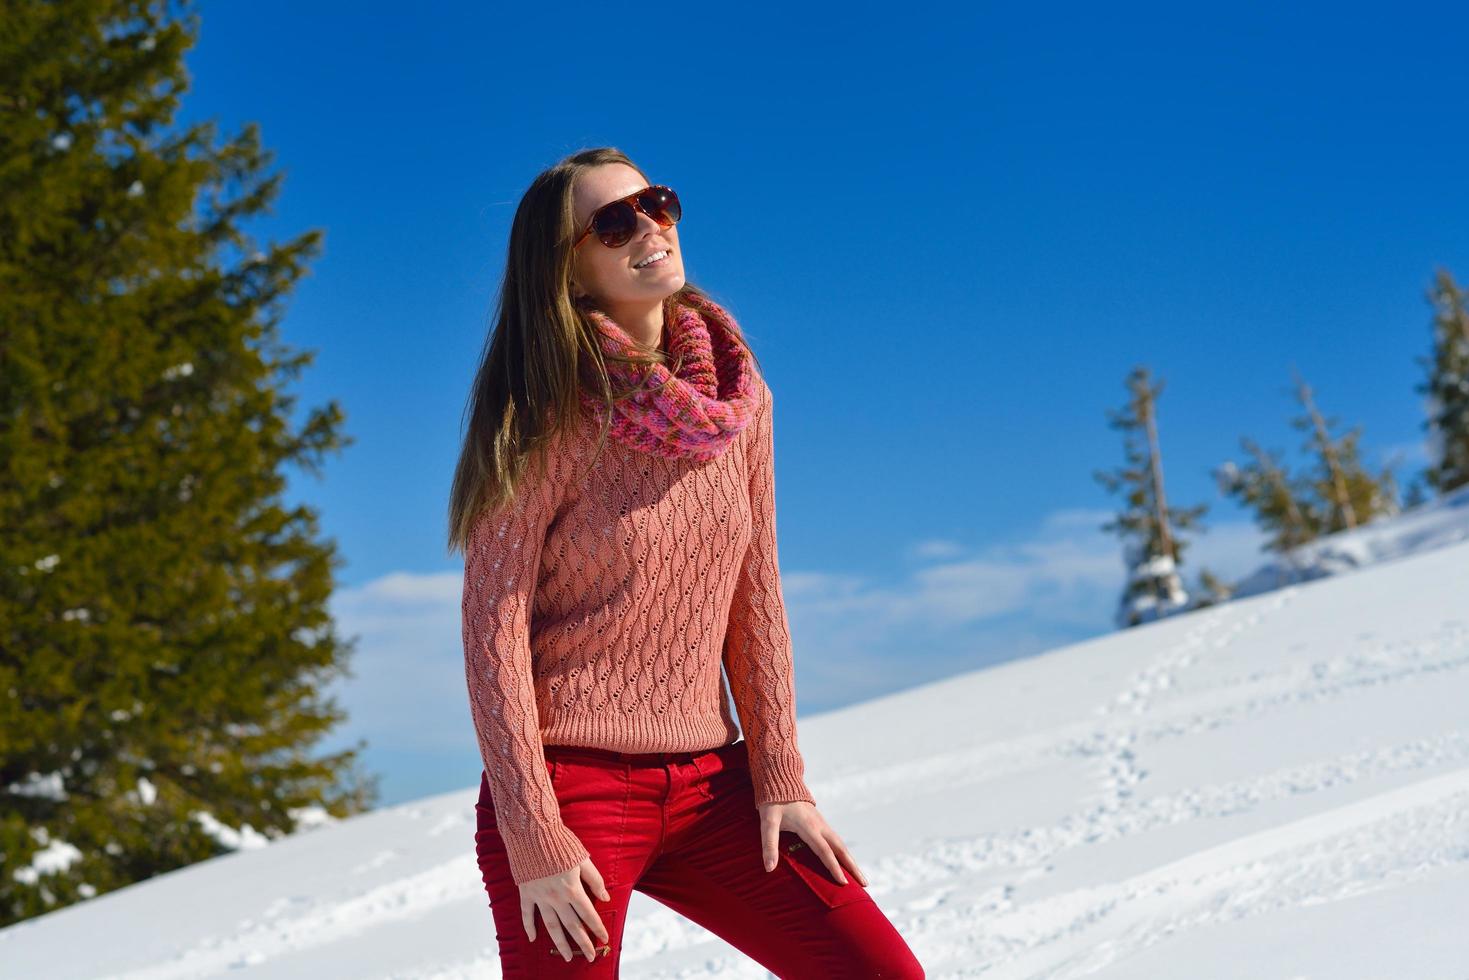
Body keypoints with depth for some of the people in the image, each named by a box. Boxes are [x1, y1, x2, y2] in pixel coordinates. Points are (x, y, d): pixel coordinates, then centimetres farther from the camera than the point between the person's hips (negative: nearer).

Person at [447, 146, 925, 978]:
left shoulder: (738, 398, 5)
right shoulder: (548, 418, -10)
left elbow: (755, 596, 10)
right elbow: (494, 628, -12)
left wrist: (781, 778, 5)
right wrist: (534, 840, -15)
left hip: (708, 784, 5)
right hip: (573, 786, -5)